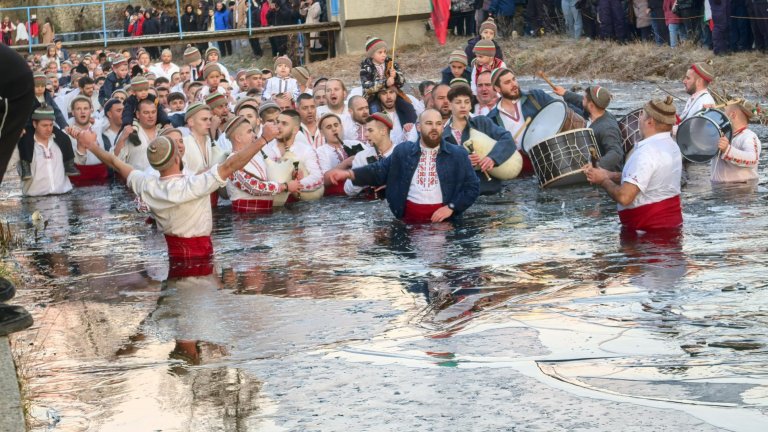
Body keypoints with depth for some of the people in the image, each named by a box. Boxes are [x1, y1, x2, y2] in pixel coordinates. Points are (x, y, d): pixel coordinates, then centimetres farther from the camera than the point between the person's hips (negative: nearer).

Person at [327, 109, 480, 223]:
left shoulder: (458, 155, 3)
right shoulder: (403, 151, 7)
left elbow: (473, 187, 3)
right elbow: (379, 171, 7)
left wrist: (451, 207, -11)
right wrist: (349, 174, -9)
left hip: (443, 219, -1)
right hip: (410, 220, 1)